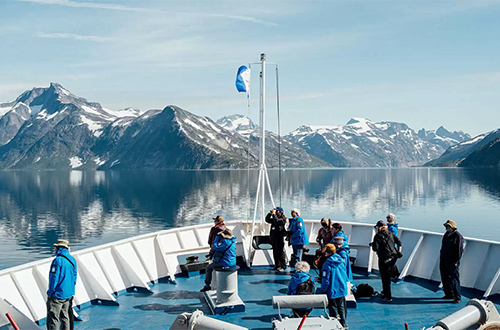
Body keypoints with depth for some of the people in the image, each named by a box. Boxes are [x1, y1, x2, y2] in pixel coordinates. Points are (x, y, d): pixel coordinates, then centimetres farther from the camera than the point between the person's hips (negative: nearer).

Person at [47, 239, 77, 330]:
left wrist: (50, 292, -9)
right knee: (65, 317, 17)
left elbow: (54, 278, -19)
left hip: (57, 295, -8)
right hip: (68, 294, 8)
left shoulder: (57, 260, -18)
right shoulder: (72, 260, 7)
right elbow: (74, 277, 13)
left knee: (53, 319, 0)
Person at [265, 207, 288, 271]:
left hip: (280, 237, -8)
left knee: (281, 252, -6)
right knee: (275, 253, 10)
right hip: (273, 237, 8)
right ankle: (277, 266, 17)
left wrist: (273, 214, -15)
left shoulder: (283, 218, -6)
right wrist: (270, 213, 7)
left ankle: (283, 267, -2)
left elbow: (276, 221, -23)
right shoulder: (274, 218, 17)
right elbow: (267, 220, 18)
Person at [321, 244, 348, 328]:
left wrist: (323, 290, -5)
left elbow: (325, 280, -16)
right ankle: (343, 324, 27)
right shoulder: (342, 261, -1)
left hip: (332, 291, -6)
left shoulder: (327, 264, -19)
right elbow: (346, 276, 10)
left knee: (333, 309, 6)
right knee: (341, 307, 19)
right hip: (342, 290, 6)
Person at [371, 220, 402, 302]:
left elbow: (375, 248, -12)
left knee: (385, 278, 1)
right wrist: (399, 252, 13)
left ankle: (388, 297, 5)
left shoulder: (377, 236, -5)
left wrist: (372, 245, 8)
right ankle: (385, 292, 30)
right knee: (388, 276, 19)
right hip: (393, 257, 6)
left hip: (384, 259, -6)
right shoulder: (390, 234, 12)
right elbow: (399, 242, 8)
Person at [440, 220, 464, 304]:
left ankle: (457, 297, -2)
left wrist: (456, 261, -15)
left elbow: (460, 250, -12)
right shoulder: (446, 235, 14)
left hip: (452, 262, -8)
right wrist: (441, 258, 15)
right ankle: (449, 295, 26)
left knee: (454, 279, -8)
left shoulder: (458, 236, -10)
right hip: (444, 262, 8)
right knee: (445, 278, 13)